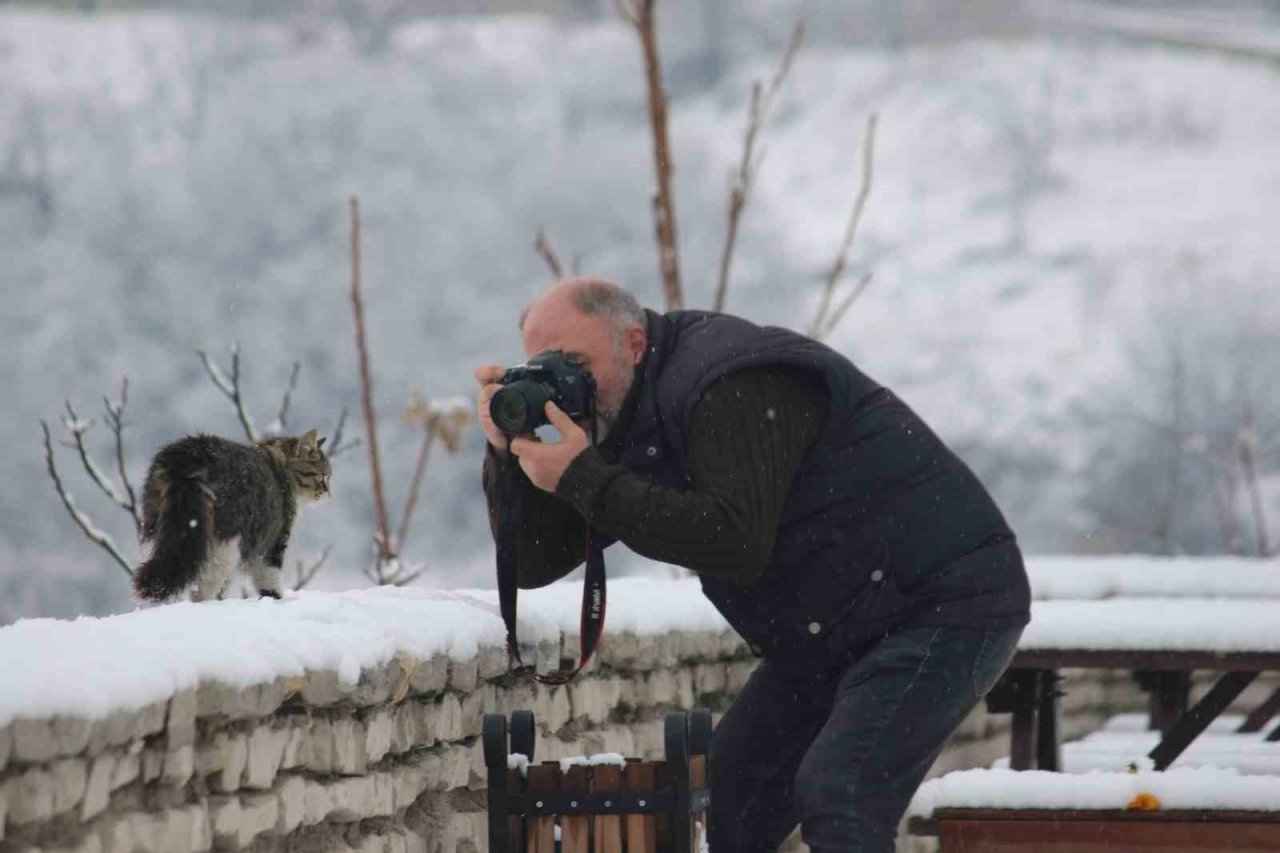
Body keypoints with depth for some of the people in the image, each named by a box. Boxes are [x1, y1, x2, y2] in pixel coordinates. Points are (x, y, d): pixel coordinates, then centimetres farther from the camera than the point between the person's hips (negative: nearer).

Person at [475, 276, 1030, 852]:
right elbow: (535, 562, 5)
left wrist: (581, 478, -30)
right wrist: (507, 449, -11)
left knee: (833, 797, -25)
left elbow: (737, 544, -33)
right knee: (724, 804, 3)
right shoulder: (631, 424, 8)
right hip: (835, 634, 10)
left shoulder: (731, 386, -21)